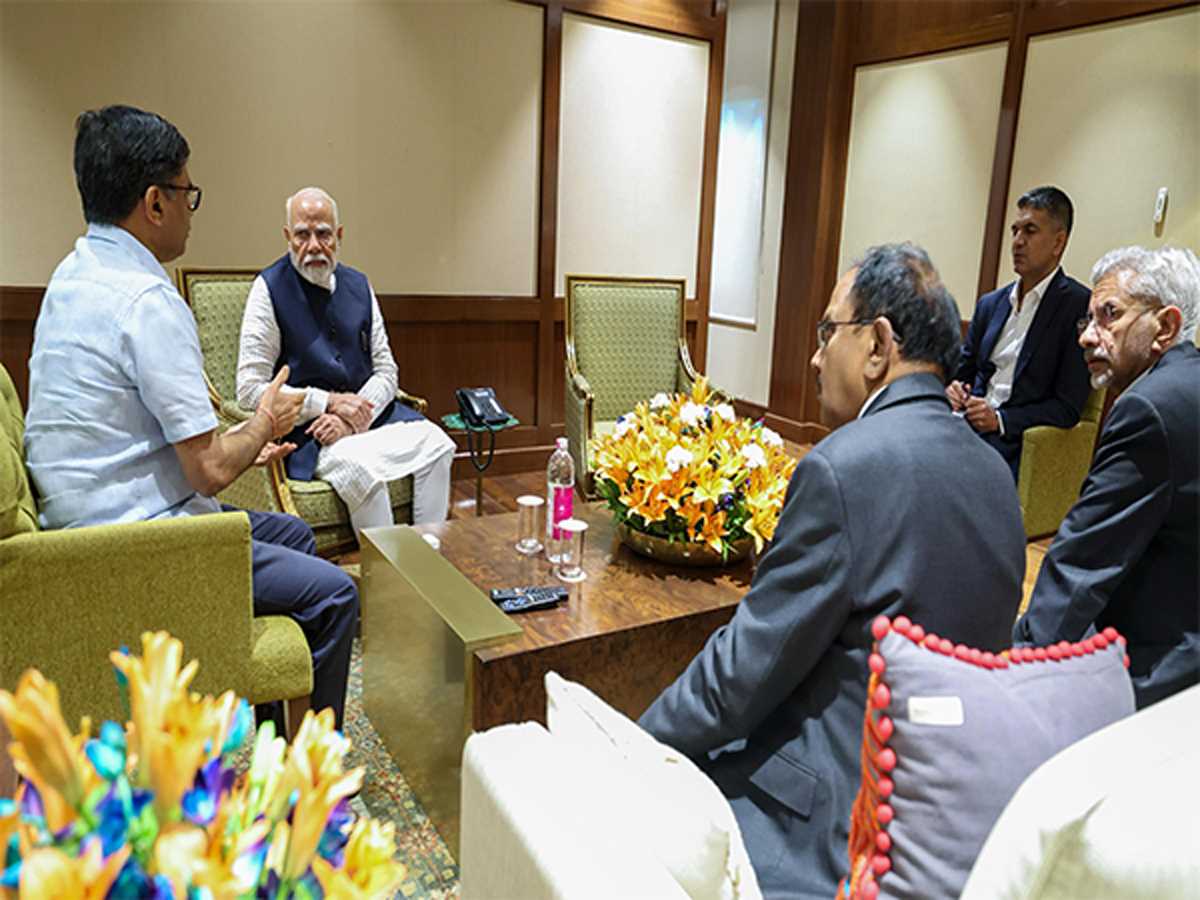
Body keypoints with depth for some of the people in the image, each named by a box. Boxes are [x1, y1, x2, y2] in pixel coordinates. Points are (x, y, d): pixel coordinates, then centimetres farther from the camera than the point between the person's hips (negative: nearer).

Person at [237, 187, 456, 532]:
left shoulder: (358, 285, 11)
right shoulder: (269, 289, -4)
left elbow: (386, 373, 8)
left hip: (367, 415, 5)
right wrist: (330, 403, -15)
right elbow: (250, 390, -9)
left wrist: (354, 418, -10)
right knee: (360, 465, -34)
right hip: (306, 430, -5)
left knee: (436, 442, -19)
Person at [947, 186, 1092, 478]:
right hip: (968, 427, 6)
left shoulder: (1080, 306, -3)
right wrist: (954, 389, 0)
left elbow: (1068, 408, -7)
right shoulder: (990, 303, 18)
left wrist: (1000, 420, -18)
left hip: (1014, 442, -5)